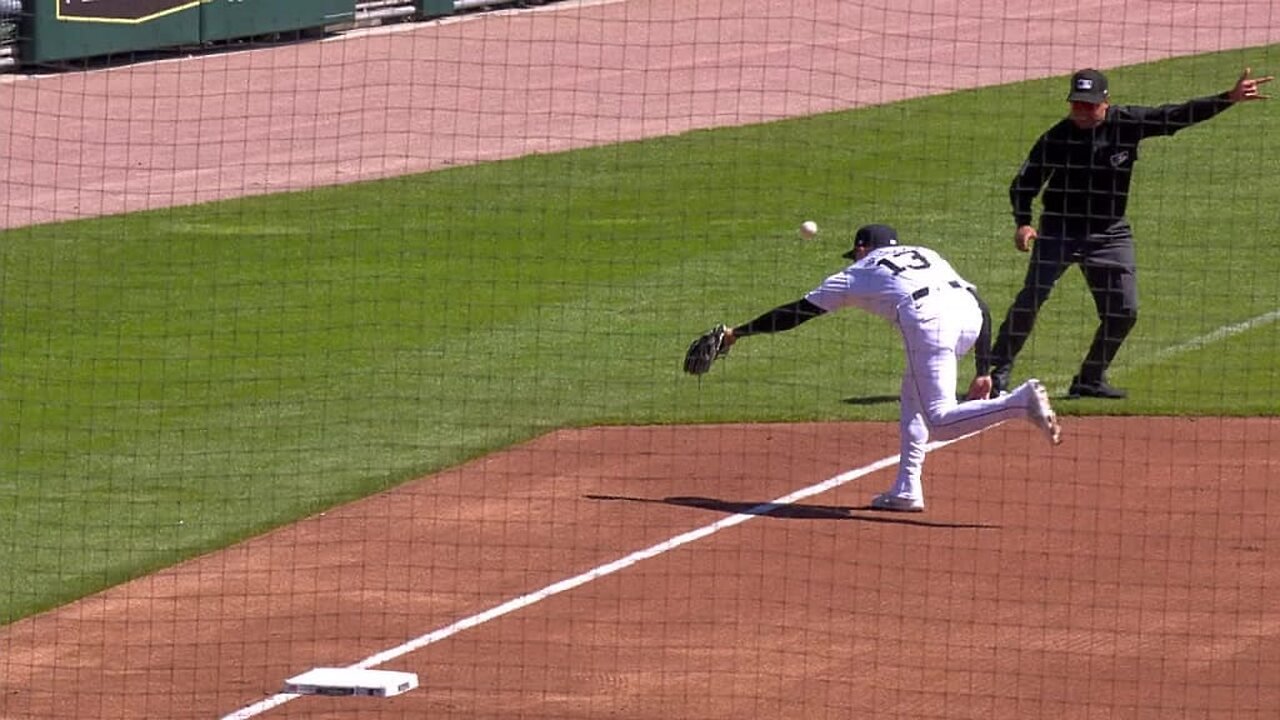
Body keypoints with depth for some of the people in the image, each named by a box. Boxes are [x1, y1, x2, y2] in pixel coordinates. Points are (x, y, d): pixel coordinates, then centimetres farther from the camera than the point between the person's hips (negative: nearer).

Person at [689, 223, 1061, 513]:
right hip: (968, 310, 6)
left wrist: (738, 333, 43)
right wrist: (983, 370, 25)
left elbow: (797, 312, 32)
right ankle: (906, 490, 20)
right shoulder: (926, 254, 37)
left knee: (940, 422, -9)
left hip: (928, 319, -6)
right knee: (914, 388, 26)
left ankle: (1022, 401, -32)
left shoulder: (858, 273, 28)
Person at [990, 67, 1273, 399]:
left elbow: (1179, 116, -7)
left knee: (1123, 311, 0)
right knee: (1032, 296, -17)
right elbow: (1024, 183, -12)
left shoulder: (1127, 123, -8)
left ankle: (1091, 379, 15)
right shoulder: (1056, 138, -13)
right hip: (1060, 229, -3)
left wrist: (1230, 98, -14)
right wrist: (1023, 223, -29)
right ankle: (1000, 371, -9)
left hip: (1110, 234, 3)